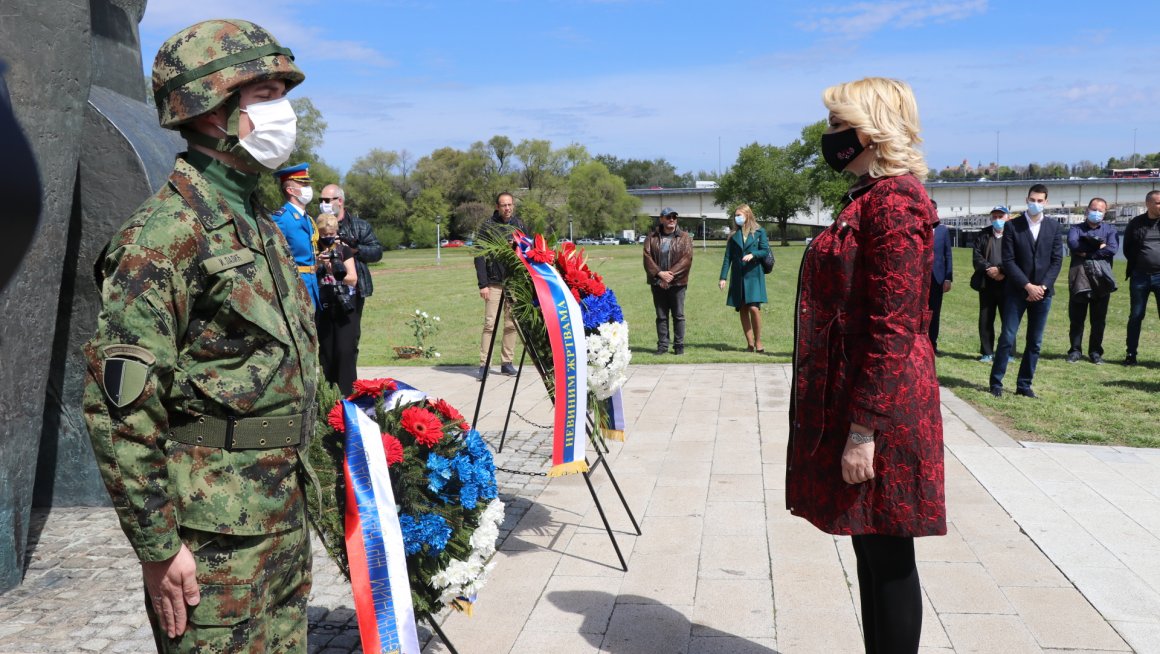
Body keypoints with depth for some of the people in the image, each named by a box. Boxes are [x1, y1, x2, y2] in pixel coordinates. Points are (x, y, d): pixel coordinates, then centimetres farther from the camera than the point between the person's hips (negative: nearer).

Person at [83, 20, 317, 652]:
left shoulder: (261, 225, 13)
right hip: (213, 533, -8)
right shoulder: (168, 230, -16)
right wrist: (157, 545, -17)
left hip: (284, 515, 9)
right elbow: (119, 401, -20)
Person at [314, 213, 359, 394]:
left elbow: (353, 279, -3)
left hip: (343, 305, -2)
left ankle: (347, 393, -3)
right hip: (323, 307, 2)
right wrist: (318, 264, -13)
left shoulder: (344, 249, 3)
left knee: (345, 350, -7)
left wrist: (340, 275, -22)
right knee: (326, 351, 5)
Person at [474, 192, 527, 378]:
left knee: (512, 324, 4)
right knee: (490, 324, -7)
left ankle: (507, 362, 12)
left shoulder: (520, 225, 9)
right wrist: (483, 284, -11)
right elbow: (479, 257, -4)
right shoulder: (487, 226, -2)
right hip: (494, 283, -3)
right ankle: (484, 364, -3)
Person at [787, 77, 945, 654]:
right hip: (852, 393, 10)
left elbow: (894, 330, -21)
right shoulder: (869, 198, 15)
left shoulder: (894, 200, -16)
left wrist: (864, 428, -21)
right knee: (870, 548, 18)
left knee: (887, 557, 3)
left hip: (881, 403, -10)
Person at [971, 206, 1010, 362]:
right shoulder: (983, 235, 9)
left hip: (1007, 284, -3)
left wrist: (1001, 270, -19)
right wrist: (989, 269, -14)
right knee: (985, 320, 6)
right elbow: (976, 257, 2)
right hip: (986, 283, 3)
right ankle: (987, 352, 15)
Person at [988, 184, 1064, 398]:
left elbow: (1057, 260, 3)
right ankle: (996, 383, 4)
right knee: (1007, 338, -4)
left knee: (1035, 342, 6)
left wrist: (1042, 286, -9)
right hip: (1016, 291, -3)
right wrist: (1027, 286, -13)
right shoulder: (1012, 226, -1)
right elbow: (1008, 261, -6)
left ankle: (1024, 385, 14)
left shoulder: (1054, 227, 7)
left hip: (1042, 292, 3)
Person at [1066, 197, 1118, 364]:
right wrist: (1097, 247, -10)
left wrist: (1086, 252, -9)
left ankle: (1095, 351, 12)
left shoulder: (1110, 230, 13)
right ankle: (1075, 350, 9)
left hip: (1101, 278, 1)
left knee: (1099, 318, 4)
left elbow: (1112, 249, -7)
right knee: (1076, 317, 2)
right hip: (1079, 277, 0)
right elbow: (1072, 244, -10)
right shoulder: (1076, 229, 12)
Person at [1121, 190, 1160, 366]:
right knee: (1136, 316, 7)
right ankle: (1131, 354, 13)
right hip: (1140, 277, 1)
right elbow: (1127, 249, 10)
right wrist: (1138, 264, 1)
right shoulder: (1135, 224, 5)